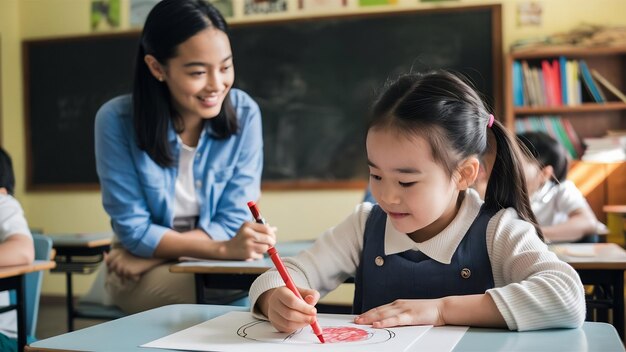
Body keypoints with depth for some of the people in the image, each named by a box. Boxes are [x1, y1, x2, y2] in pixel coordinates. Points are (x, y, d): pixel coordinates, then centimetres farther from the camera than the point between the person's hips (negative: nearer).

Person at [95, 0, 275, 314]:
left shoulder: (244, 113, -11)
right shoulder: (117, 120, -15)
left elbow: (233, 221, -9)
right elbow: (134, 230, -14)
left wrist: (153, 254, -20)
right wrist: (223, 248, -29)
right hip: (141, 276, -2)